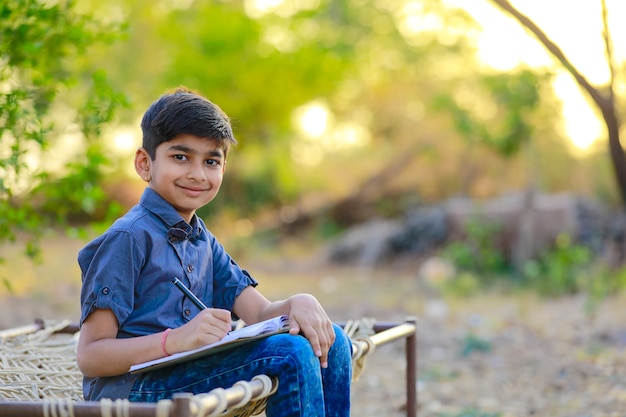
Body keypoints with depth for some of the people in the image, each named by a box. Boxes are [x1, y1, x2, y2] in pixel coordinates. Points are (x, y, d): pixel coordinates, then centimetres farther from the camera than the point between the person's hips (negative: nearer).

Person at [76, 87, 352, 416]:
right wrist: (175, 340, -29)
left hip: (192, 373, 8)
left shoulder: (203, 241, 18)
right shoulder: (128, 238, -10)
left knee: (330, 342, 0)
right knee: (292, 353, -23)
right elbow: (89, 357, -15)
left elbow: (260, 313, 8)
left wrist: (299, 303, -15)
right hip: (134, 388, -8)